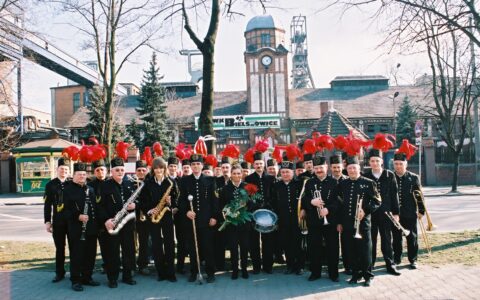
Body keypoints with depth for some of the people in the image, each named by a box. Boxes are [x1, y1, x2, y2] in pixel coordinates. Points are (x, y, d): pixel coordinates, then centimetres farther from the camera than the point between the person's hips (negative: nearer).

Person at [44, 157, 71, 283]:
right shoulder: (50, 185, 3)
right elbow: (47, 205, 3)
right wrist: (47, 221, -2)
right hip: (58, 222, 1)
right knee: (59, 248, 10)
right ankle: (60, 273, 21)